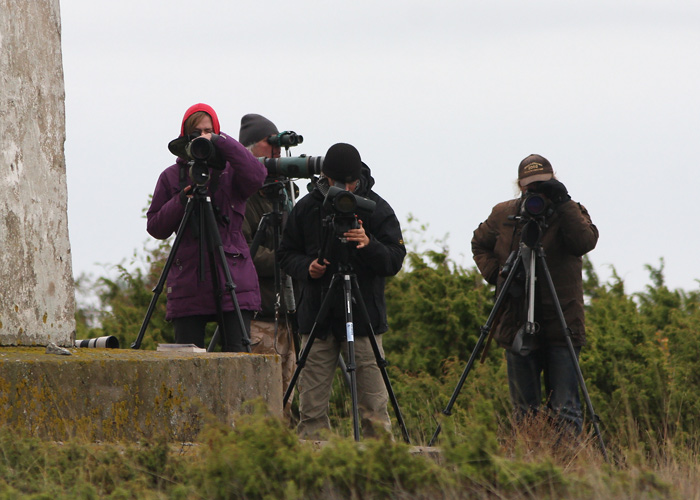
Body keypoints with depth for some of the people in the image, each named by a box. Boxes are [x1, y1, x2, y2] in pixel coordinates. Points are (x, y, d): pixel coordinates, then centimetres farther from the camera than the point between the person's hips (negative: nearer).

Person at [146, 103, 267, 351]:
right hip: (188, 282, 1)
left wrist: (221, 143, -15)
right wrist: (180, 202, -7)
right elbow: (155, 227, 10)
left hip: (233, 281, -1)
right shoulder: (171, 176, 12)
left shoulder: (229, 171, 8)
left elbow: (256, 177, -14)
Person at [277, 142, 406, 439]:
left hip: (364, 320, -2)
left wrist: (369, 245, -24)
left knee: (373, 408, -3)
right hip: (317, 321, 2)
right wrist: (306, 268, -8)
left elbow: (395, 261, -4)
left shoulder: (377, 209, 1)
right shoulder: (306, 208, 5)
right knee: (312, 407, 0)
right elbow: (287, 254, 13)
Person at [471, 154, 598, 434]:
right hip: (518, 325, 3)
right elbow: (480, 245, 25)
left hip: (561, 327, -3)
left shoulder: (569, 213, 0)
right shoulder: (504, 215, 9)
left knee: (565, 410, -8)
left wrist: (563, 204, -22)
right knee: (524, 409, 5)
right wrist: (494, 274, 7)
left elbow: (585, 242, -19)